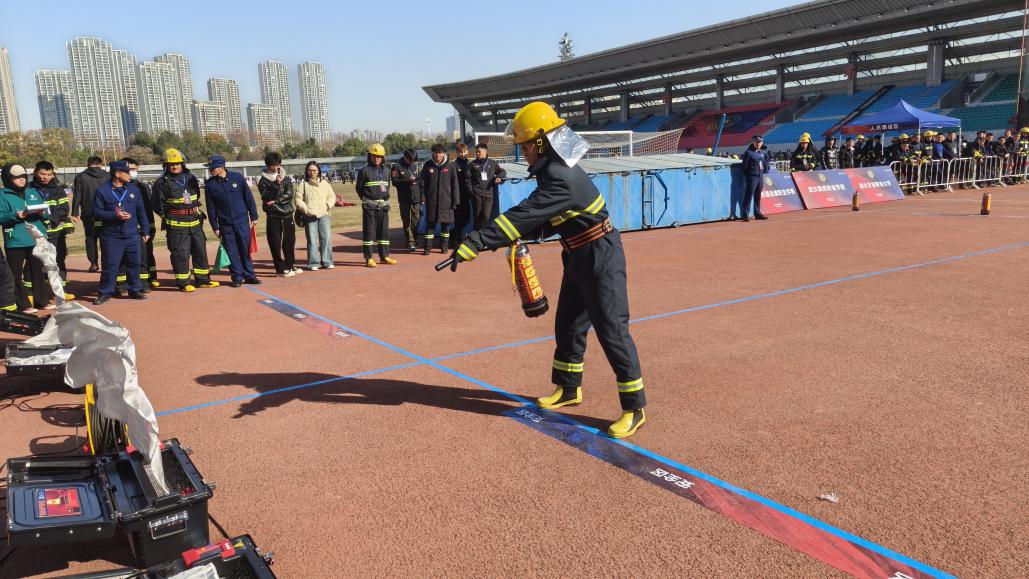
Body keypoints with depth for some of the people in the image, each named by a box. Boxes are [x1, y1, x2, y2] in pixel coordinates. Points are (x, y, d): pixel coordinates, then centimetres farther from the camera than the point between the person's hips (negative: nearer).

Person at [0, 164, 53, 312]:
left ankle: (42, 301, 21)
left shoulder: (33, 192, 14)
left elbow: (46, 214, 13)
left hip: (37, 240, 4)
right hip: (15, 242, -4)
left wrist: (43, 212, -9)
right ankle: (23, 304, 6)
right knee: (16, 274, 0)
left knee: (38, 271, 12)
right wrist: (15, 215, -24)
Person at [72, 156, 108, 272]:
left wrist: (75, 213, 0)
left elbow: (77, 196, -2)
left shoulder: (81, 177, 1)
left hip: (88, 214, -1)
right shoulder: (107, 176, 4)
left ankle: (94, 263, 4)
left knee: (90, 238, 8)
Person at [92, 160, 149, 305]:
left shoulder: (133, 189, 9)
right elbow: (97, 211, -4)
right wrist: (115, 215, -17)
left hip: (132, 235, 3)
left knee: (134, 263, 7)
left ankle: (135, 289, 20)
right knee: (109, 265, 0)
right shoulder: (102, 191, -3)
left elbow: (141, 212, 12)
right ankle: (105, 292, 9)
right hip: (111, 236, -3)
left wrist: (145, 230, 11)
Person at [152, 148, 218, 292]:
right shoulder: (162, 182, -6)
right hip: (176, 225, -6)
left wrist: (197, 213, 12)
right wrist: (167, 217, -2)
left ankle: (202, 279, 21)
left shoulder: (191, 178, 11)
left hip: (195, 222, 6)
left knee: (200, 250, 10)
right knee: (180, 254, -4)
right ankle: (183, 282, 5)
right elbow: (158, 205, -3)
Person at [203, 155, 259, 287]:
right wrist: (215, 227, 3)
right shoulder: (210, 184, -1)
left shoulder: (237, 177, -3)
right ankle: (237, 277, 11)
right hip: (225, 225, 1)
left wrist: (254, 217, 2)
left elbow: (249, 197, 2)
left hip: (242, 221, -1)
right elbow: (210, 207, 4)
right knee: (231, 251, 2)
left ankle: (249, 275, 14)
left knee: (245, 250, 4)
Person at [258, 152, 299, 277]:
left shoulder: (286, 178, 9)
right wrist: (276, 184, -18)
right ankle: (280, 269, 1)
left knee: (290, 241, 9)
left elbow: (289, 194, -2)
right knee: (276, 243, -4)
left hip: (287, 214, 3)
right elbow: (266, 197, -11)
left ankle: (290, 266, 22)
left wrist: (275, 201, -12)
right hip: (273, 216, -3)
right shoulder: (263, 181, 0)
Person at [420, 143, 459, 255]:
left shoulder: (450, 166, 1)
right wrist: (423, 197, -3)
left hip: (446, 199, 0)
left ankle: (444, 246, 17)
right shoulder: (428, 165, 3)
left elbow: (454, 184, 2)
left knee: (445, 223, 6)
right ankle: (428, 246, 3)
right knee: (430, 223, 0)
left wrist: (455, 200, -2)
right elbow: (423, 183, 5)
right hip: (431, 200, 0)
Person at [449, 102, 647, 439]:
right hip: (579, 258, 10)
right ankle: (568, 389, 36)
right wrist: (522, 237, -1)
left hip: (600, 258, -10)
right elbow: (544, 220, 14)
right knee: (568, 325, 18)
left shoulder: (560, 178, -26)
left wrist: (472, 245, -33)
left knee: (612, 331, -5)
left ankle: (634, 408, 5)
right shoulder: (554, 170, 6)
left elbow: (522, 217, -32)